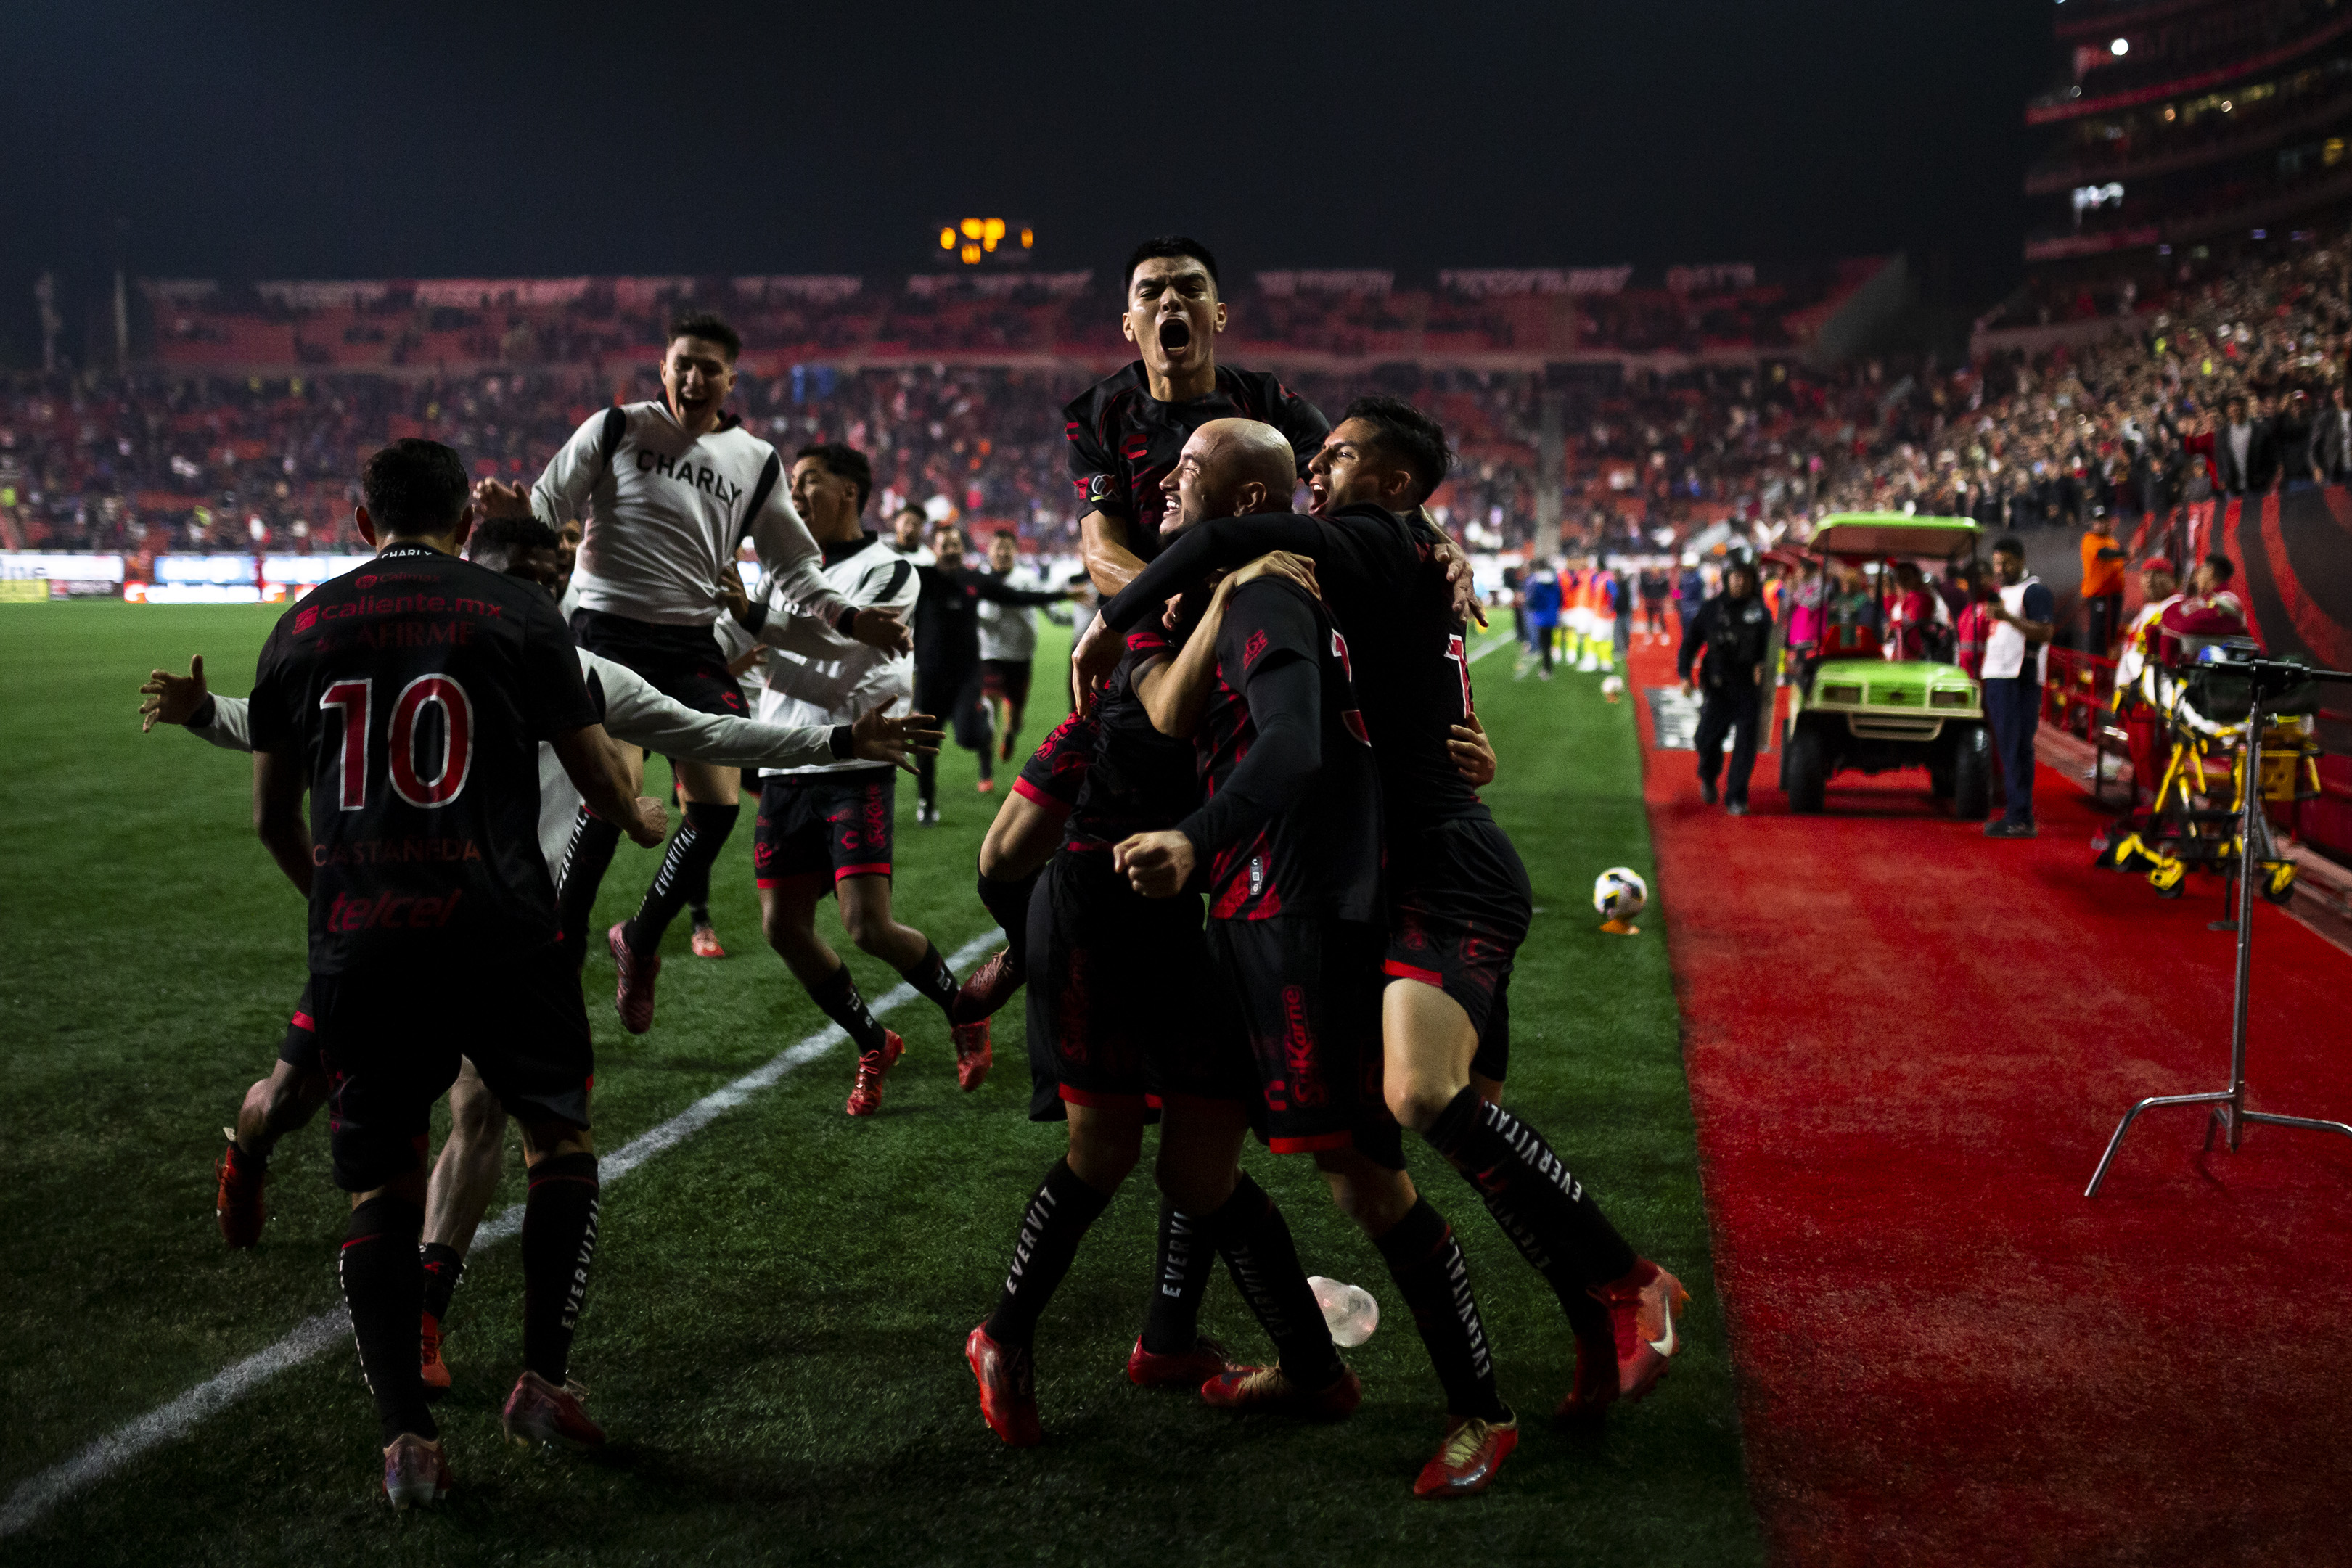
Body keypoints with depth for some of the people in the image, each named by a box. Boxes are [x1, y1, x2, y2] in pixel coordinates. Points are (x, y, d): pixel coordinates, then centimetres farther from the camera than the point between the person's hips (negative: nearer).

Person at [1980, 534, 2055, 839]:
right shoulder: (2000, 592, 23)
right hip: (1996, 677, 9)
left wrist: (2008, 618, -26)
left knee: (2018, 749, -10)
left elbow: (2044, 633, -19)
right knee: (2005, 748, 10)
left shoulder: (2034, 591, -6)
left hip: (2020, 679, -9)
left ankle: (2022, 820, -11)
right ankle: (2012, 814, 14)